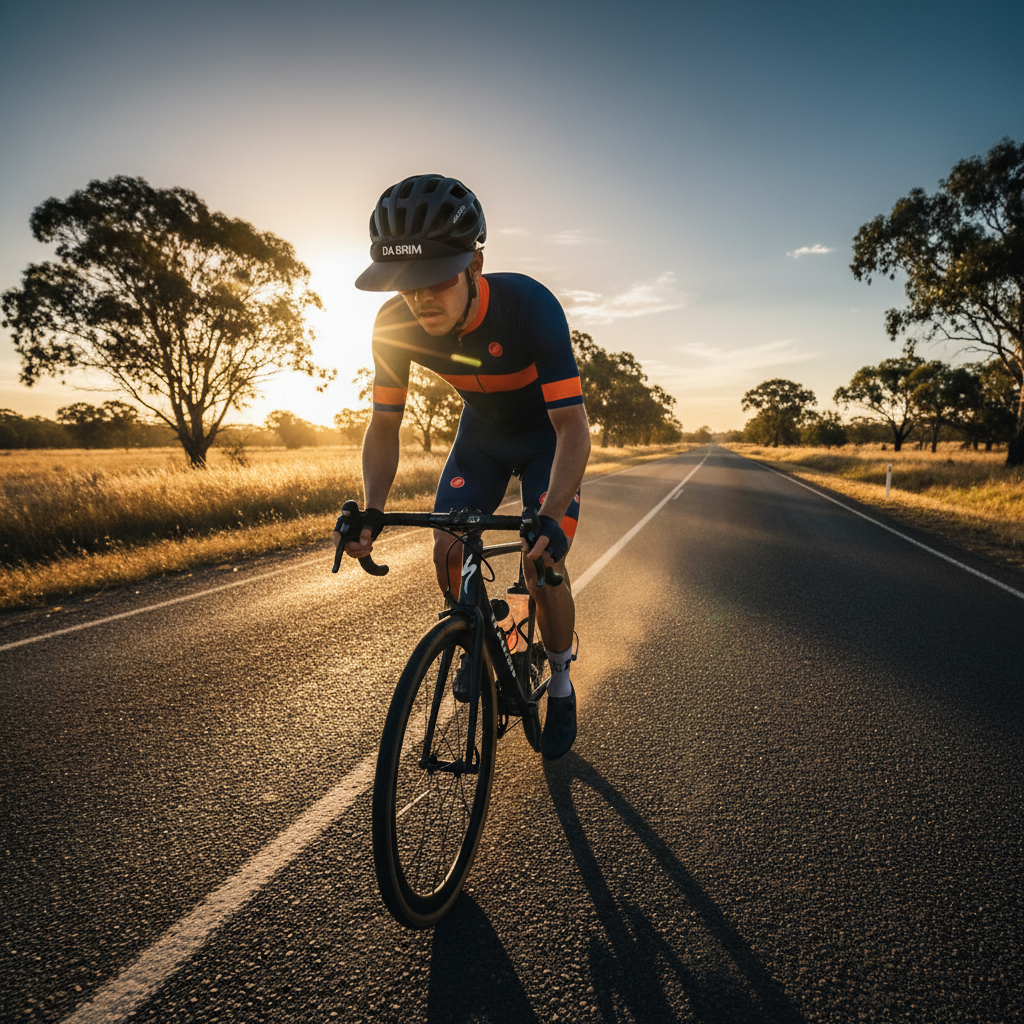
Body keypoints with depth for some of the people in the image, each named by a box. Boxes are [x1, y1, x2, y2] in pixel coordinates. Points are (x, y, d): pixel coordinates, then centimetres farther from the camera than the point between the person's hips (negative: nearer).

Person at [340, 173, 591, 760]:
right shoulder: (395, 324, -24)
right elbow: (384, 428, -14)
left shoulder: (529, 306, -36)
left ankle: (561, 683, 14)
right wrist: (372, 511, -28)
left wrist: (551, 518, -48)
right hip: (482, 433, 4)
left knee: (543, 562, -14)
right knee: (447, 552, -10)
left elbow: (573, 426, -35)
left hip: (548, 435, -3)